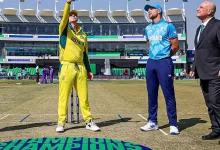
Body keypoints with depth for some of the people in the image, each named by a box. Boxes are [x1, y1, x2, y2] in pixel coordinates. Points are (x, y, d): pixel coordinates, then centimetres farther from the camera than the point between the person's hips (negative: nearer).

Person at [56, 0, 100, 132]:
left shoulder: (83, 35, 19)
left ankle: (89, 121, 14)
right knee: (64, 96, -2)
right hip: (67, 67, -3)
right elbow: (64, 19, -15)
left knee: (84, 96, 6)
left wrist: (89, 70, 13)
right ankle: (61, 122, 8)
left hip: (81, 68, 4)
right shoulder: (64, 29, 8)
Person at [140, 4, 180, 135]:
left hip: (164, 63, -6)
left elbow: (175, 46, -3)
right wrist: (154, 55, 13)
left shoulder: (168, 26, -3)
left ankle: (173, 124, 3)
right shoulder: (148, 29, 15)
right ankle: (152, 122, 19)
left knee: (169, 94, -5)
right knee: (151, 94, 9)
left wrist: (164, 56, 7)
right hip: (151, 63, 6)